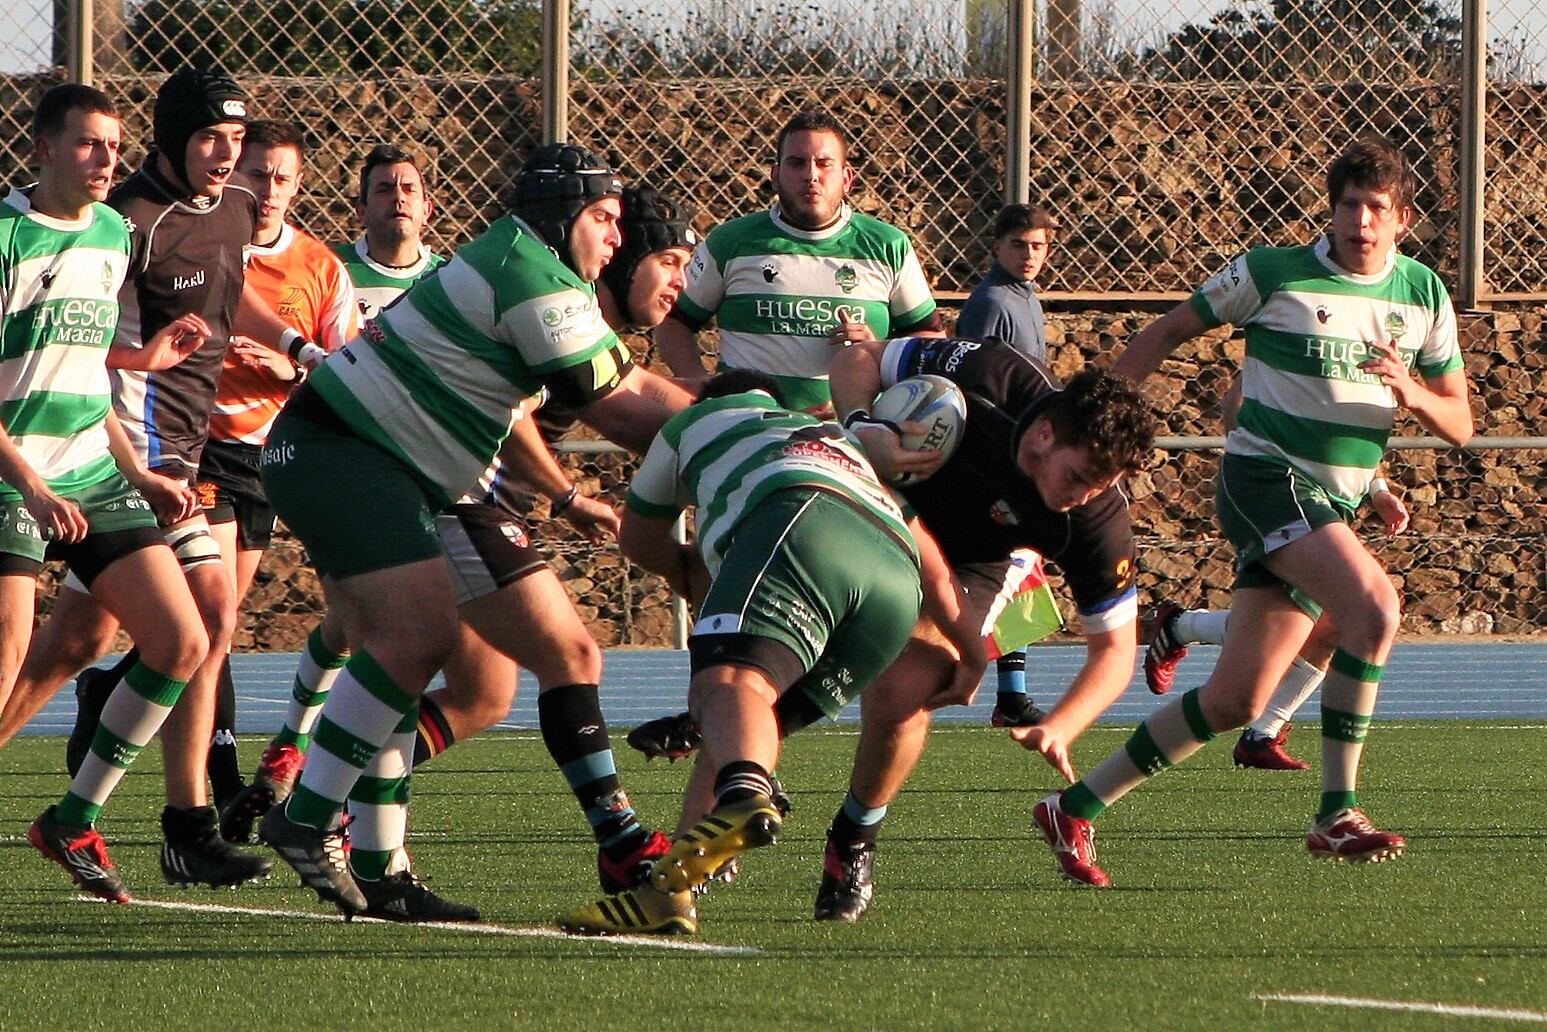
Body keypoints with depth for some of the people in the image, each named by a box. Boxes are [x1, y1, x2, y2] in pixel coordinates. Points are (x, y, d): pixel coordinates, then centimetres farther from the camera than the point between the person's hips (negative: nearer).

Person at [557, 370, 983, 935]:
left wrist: (690, 575, 67)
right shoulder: (847, 447, 47)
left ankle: (743, 796, -62)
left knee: (729, 682, -28)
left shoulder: (698, 420, 38)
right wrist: (971, 650, 53)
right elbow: (934, 568, 44)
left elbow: (638, 537, 50)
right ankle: (673, 888, -3)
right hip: (896, 579, 6)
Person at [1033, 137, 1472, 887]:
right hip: (1264, 477, -6)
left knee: (1236, 699, 1)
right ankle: (1336, 813, -25)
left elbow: (1459, 425, 10)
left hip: (1333, 506, 6)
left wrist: (1411, 394, -12)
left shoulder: (1424, 296, 8)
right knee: (1374, 605, -29)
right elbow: (1169, 332, 6)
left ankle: (1077, 807, 12)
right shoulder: (1271, 274, -5)